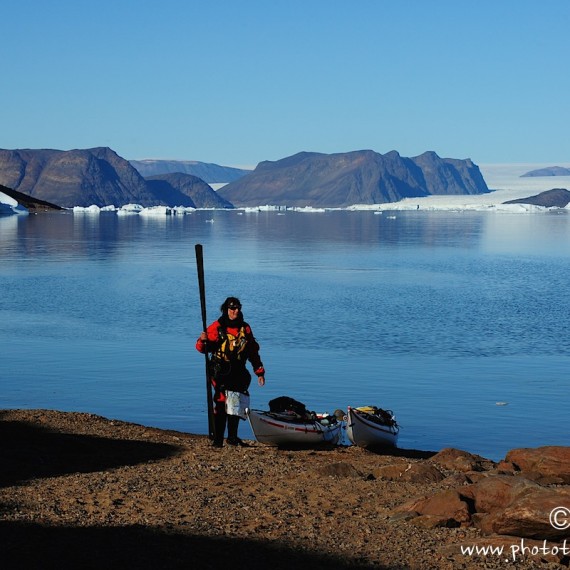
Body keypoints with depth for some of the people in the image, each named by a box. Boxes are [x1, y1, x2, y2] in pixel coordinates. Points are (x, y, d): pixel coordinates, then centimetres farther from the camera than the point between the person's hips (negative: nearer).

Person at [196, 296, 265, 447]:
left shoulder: (245, 328, 10)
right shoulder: (217, 327, -3)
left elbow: (253, 352, 17)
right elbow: (202, 348, -5)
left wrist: (260, 372, 15)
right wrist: (203, 340, -27)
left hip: (238, 373, 5)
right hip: (221, 372, -5)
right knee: (221, 405, -12)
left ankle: (233, 437, 21)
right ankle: (218, 439, -8)